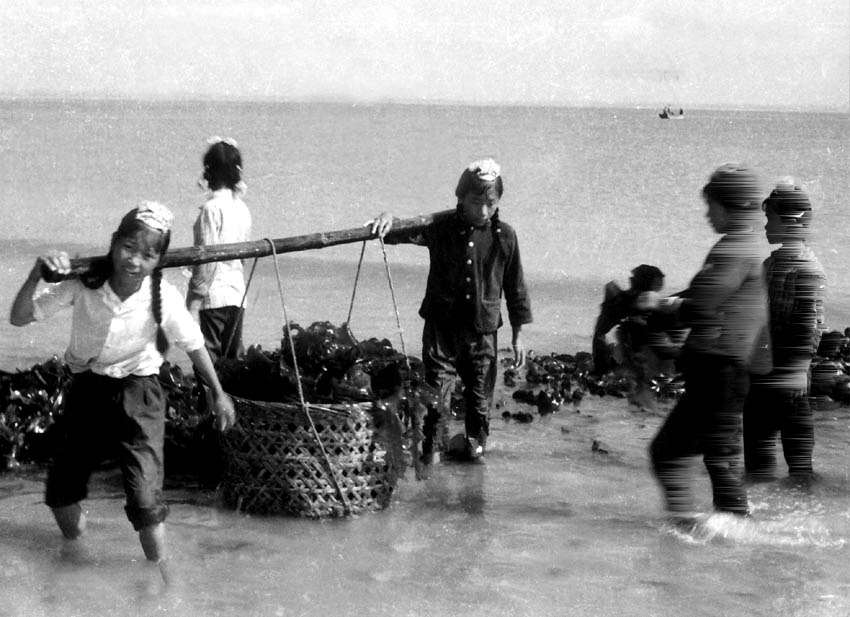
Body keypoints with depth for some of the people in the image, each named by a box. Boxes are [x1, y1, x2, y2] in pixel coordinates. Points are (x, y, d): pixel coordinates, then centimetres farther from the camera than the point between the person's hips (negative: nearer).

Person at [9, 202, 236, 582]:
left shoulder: (163, 298, -21)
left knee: (144, 497, -12)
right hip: (87, 389, 3)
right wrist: (36, 276, -32)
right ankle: (73, 551, 44)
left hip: (138, 394, -3)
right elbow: (19, 318, -16)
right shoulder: (82, 286, -18)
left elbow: (193, 346, -4)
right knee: (60, 488, 13)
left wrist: (218, 394, 4)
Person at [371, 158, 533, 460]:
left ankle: (476, 442, 30)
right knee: (437, 391, 1)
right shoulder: (440, 229, -4)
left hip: (482, 332, 1)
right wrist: (389, 218, -27)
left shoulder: (504, 236, -2)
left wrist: (518, 335, 6)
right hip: (441, 325, -1)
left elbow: (515, 287, 4)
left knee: (480, 394, 11)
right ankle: (433, 446, 15)